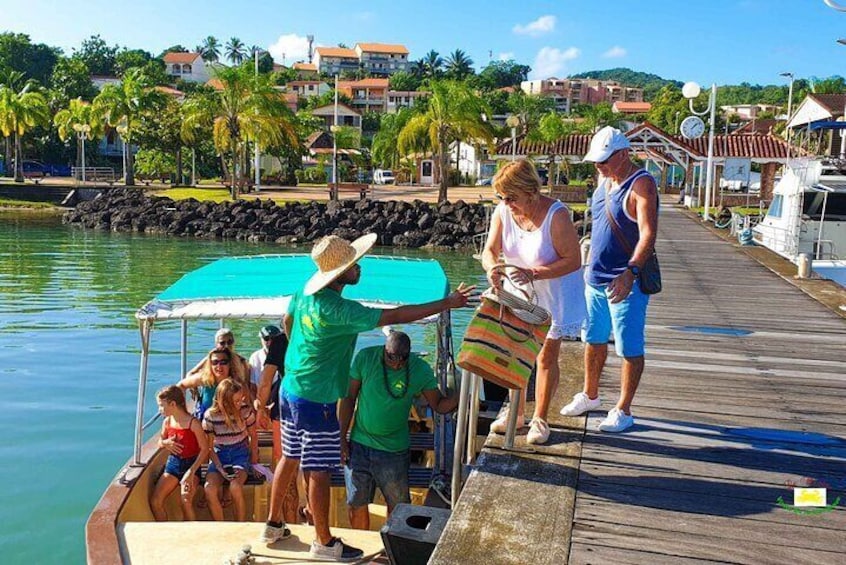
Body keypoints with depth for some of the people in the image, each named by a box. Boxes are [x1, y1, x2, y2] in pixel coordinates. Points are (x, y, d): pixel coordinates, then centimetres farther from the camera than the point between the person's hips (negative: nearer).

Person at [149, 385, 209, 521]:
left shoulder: (193, 423, -15)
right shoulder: (167, 422, 2)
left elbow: (204, 449, -14)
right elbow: (160, 442, 18)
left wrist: (192, 471, -20)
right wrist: (165, 443, -8)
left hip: (190, 464, -6)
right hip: (172, 464, 6)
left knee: (185, 501, -26)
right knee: (155, 501, -9)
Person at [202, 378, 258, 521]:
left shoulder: (246, 411, -13)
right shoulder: (210, 416, -13)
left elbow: (253, 436, 2)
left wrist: (253, 461, 3)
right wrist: (220, 467, -15)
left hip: (240, 453, -1)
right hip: (219, 455, 1)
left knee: (235, 487, -30)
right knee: (210, 489, -25)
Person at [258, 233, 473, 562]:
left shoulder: (305, 292, -2)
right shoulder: (338, 310, -28)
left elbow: (288, 323, 18)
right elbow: (394, 316, -28)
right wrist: (448, 303, -22)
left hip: (291, 389, 9)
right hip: (316, 400, -9)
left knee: (289, 458, 21)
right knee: (319, 472, 4)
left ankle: (273, 525, 36)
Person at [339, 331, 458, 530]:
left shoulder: (420, 370, -12)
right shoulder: (365, 357, -12)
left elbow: (439, 405, -4)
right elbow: (349, 398, -4)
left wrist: (459, 396, -25)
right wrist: (342, 438, -3)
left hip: (394, 451, -1)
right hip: (359, 446, 1)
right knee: (357, 504, 13)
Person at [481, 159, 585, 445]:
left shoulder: (556, 215, -26)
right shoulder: (503, 212, -11)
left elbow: (573, 260, -24)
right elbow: (490, 250, -8)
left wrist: (535, 274, -35)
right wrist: (492, 268, -32)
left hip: (554, 296, -4)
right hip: (517, 293, 5)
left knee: (546, 357, 5)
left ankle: (539, 419, 21)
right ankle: (516, 411, 29)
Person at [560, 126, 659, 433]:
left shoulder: (641, 184, -16)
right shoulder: (604, 180, 10)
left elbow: (648, 234, -27)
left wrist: (630, 273, -39)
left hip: (626, 282, -8)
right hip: (596, 278, 8)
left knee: (629, 348, 2)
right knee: (594, 340, 18)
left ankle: (623, 411, 14)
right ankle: (590, 396, 35)